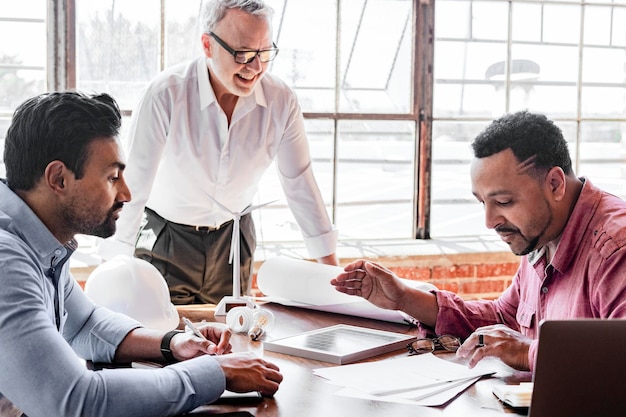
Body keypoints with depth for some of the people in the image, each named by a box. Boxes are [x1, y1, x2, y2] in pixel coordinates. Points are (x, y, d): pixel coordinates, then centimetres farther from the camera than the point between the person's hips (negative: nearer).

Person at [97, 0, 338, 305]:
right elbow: (133, 185, -21)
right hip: (167, 237, -3)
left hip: (233, 235, 3)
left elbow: (300, 184, -4)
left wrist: (331, 266, -1)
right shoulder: (167, 94, -24)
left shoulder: (281, 102, -14)